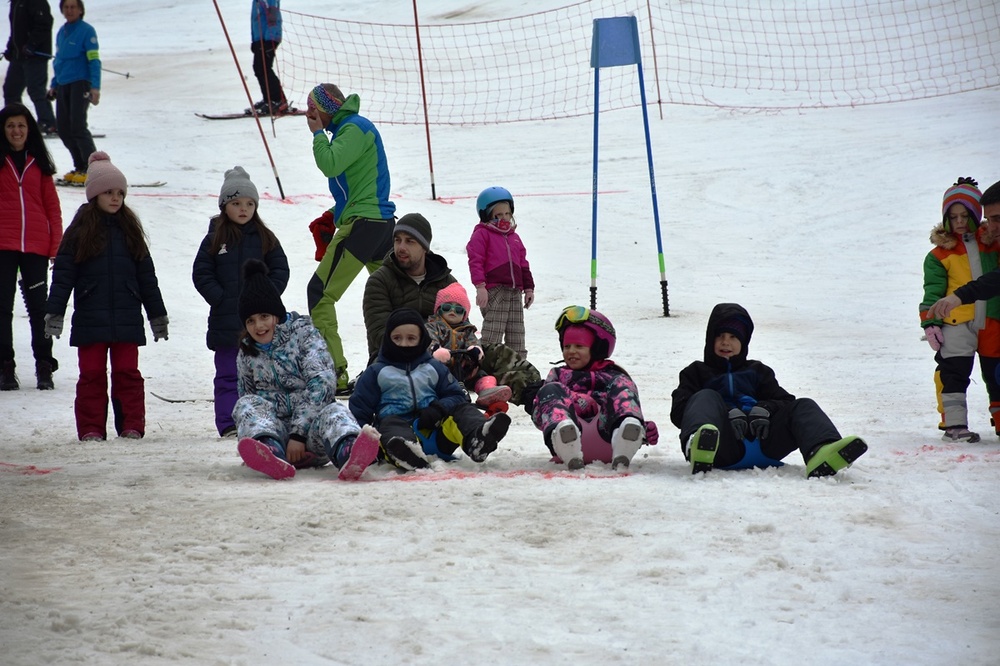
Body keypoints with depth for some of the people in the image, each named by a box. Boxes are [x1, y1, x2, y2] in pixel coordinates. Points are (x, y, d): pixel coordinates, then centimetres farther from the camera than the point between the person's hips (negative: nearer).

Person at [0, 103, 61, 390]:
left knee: (38, 306, 5)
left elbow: (52, 206, 9)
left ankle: (44, 367, 12)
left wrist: (57, 246, 3)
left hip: (36, 247, 1)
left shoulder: (39, 163, 8)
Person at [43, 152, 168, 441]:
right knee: (92, 374, 1)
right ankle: (91, 429, 4)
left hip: (127, 318, 2)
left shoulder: (129, 231, 11)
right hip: (90, 317, -2)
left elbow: (146, 276, 14)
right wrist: (54, 312, -8)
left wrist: (158, 314, 14)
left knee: (127, 373, 2)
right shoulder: (79, 233, 2)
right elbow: (63, 274, 0)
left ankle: (131, 425, 6)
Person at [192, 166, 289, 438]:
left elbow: (280, 270, 6)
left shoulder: (265, 239, 6)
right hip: (226, 321, -1)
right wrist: (220, 299, -11)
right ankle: (229, 424, 1)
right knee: (229, 376, 1)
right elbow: (201, 274, -1)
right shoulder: (215, 240, 1)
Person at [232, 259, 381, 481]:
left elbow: (321, 382, -11)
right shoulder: (247, 354, 16)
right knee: (247, 404, -25)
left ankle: (348, 453, -76)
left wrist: (299, 433, -21)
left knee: (334, 412, -35)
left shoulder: (303, 333, 2)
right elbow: (247, 397, 23)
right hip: (274, 431, 3)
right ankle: (271, 452, -61)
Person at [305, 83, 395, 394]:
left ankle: (333, 375, -14)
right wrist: (332, 216, 16)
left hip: (362, 222, -10)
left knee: (321, 292, -9)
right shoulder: (346, 128, 19)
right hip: (380, 221, 10)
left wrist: (318, 133, -8)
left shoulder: (354, 128, -11)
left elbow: (330, 165, -23)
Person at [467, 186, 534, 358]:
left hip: (515, 291, 7)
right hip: (493, 291, -7)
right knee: (492, 335, -13)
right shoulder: (482, 234, 0)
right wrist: (480, 286, -19)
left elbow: (523, 265, 24)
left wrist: (529, 288, 17)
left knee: (516, 336, 10)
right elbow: (475, 261, -9)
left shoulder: (514, 238, 21)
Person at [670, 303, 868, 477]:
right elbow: (679, 411, 6)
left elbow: (785, 401, 20)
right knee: (706, 398, -28)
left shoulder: (757, 371, 35)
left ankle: (820, 454, -54)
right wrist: (727, 414, -12)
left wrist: (763, 410, -7)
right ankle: (699, 446, -69)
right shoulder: (697, 372, 27)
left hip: (762, 446, 3)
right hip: (725, 448, -3)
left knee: (804, 406, -15)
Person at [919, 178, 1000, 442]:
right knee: (954, 372, -10)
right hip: (956, 322, -3)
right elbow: (933, 290, -1)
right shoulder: (941, 254, 1)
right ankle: (954, 423, -7)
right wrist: (930, 322, -7)